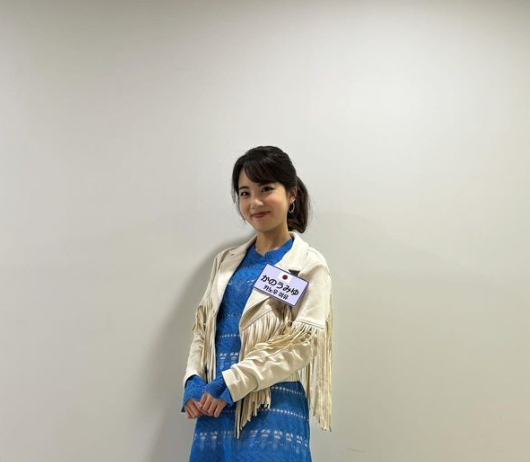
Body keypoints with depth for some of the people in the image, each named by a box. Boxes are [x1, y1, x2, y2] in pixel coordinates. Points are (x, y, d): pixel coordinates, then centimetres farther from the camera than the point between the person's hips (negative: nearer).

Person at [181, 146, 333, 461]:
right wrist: (194, 383, -4)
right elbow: (203, 327, 13)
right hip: (214, 405, 5)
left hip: (273, 409, -4)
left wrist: (229, 384, -15)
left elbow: (302, 344, -11)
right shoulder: (226, 261, 13)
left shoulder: (310, 266, -3)